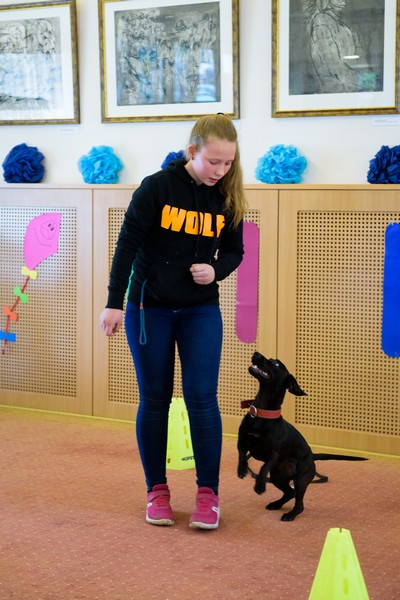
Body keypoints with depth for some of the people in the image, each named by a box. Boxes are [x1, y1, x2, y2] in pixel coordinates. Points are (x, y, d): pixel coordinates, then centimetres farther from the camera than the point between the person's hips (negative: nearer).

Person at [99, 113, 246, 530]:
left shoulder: (227, 198, -2)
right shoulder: (157, 187, -13)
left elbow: (233, 252, 9)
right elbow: (128, 245, -10)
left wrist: (216, 270, -13)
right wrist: (114, 303, -12)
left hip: (201, 311, 2)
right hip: (149, 308, -2)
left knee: (201, 398, -5)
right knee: (154, 399, 6)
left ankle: (208, 493, 5)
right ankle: (156, 490, 18)